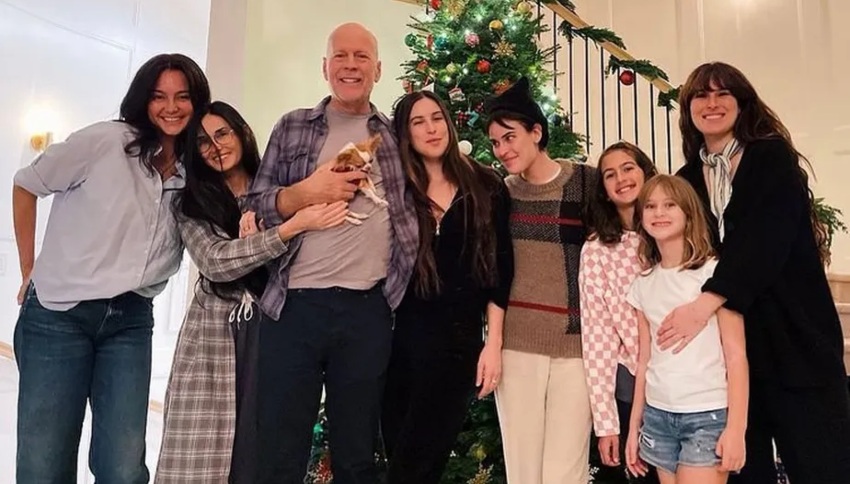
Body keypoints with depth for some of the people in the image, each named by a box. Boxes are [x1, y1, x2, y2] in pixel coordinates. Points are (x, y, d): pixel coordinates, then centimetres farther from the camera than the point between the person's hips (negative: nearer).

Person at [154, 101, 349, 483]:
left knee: (259, 448, 2)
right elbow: (215, 262, -11)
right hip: (214, 334, 0)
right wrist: (291, 227, -18)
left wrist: (257, 237, -14)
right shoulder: (190, 205, 7)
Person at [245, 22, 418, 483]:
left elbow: (411, 211, 13)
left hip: (368, 310, 1)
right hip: (294, 304, -1)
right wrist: (306, 192, -11)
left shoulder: (395, 136, 12)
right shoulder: (292, 127, 10)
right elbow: (255, 205, 5)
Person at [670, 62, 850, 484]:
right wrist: (689, 309, -4)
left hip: (792, 337, -3)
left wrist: (705, 304, -28)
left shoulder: (772, 158, -1)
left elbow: (764, 239, -17)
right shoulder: (686, 180, 11)